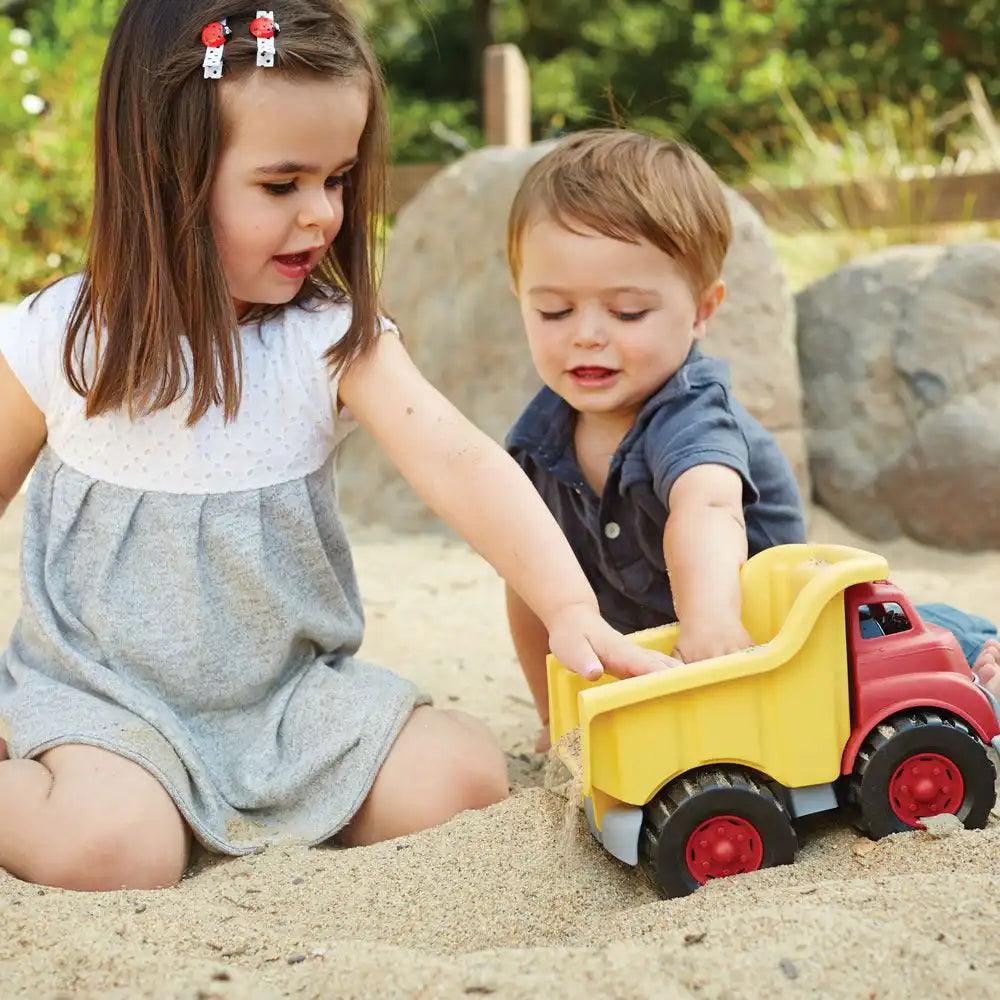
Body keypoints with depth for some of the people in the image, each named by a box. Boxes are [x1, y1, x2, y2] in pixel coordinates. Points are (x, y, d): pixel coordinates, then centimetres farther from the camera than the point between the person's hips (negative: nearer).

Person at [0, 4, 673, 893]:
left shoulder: (335, 339, -9)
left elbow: (460, 464, -22)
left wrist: (570, 606, -37)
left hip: (294, 688, 3)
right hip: (103, 688, -2)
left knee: (465, 781, -14)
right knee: (113, 850, -29)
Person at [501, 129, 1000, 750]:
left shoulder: (691, 415, -31)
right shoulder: (541, 438, -12)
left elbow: (707, 508, -55)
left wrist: (709, 620, -75)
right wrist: (558, 718, 3)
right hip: (654, 656, 7)